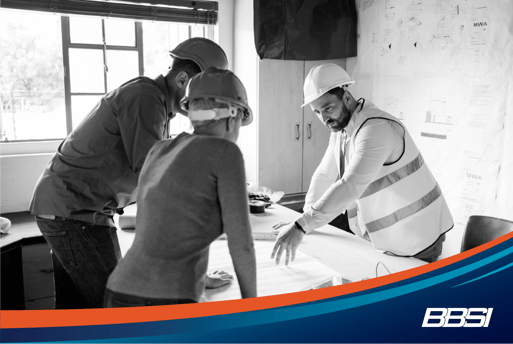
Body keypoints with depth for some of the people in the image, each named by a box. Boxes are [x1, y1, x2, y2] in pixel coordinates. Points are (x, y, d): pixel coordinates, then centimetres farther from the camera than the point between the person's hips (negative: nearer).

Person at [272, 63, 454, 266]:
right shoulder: (340, 128, 3)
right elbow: (324, 174, 12)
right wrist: (305, 220, 7)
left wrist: (301, 226, -39)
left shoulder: (376, 128, -27)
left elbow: (350, 186, -38)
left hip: (416, 239, -8)